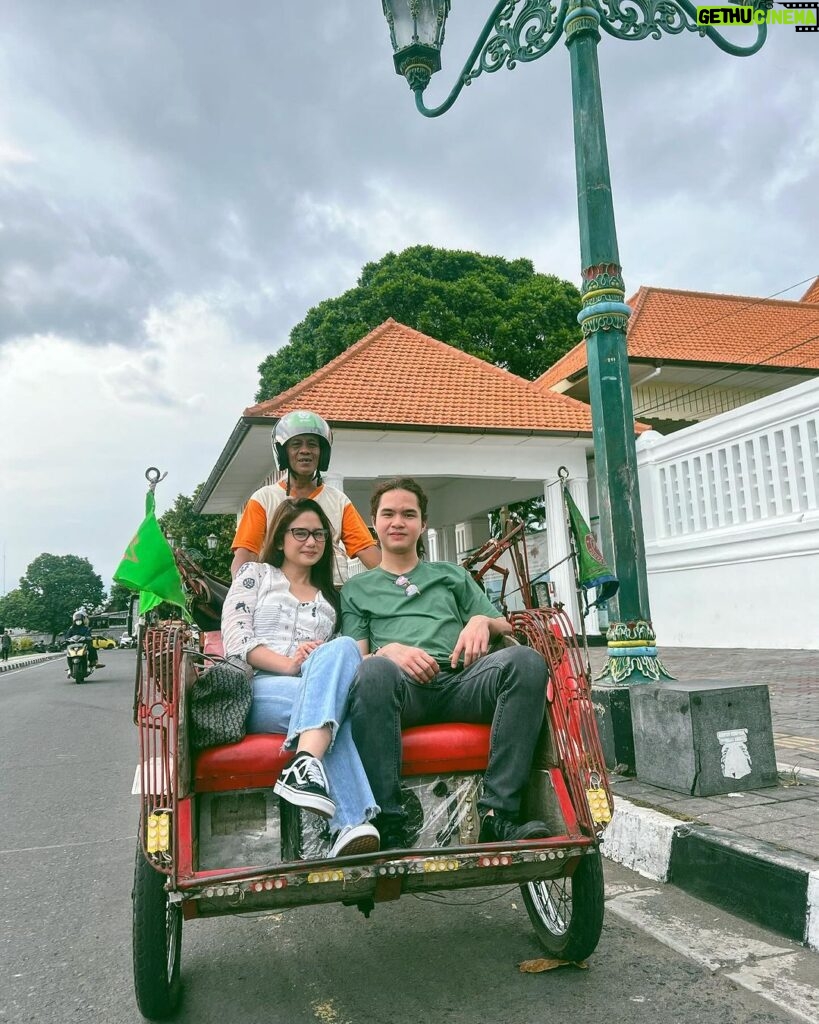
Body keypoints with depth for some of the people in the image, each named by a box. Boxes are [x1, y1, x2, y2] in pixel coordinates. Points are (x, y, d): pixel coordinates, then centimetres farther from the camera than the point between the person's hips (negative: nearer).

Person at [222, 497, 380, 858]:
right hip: (258, 690, -2)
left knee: (341, 648, -35)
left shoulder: (330, 598, 31)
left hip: (310, 692, 3)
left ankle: (306, 762, -55)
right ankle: (352, 824, -51)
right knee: (330, 702, -36)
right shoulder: (256, 574, 19)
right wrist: (288, 664, -15)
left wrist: (324, 662, -4)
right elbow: (235, 638, 3)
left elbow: (341, 652, 23)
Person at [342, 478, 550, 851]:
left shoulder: (452, 575, 32)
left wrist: (483, 621, 3)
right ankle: (387, 827, -35)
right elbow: (356, 657, 13)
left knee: (526, 659, -29)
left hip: (460, 679, 2)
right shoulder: (357, 589, 27)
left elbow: (506, 627, 27)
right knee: (374, 670, -38)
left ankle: (498, 813, -30)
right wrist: (389, 651, -9)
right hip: (403, 685, -2)